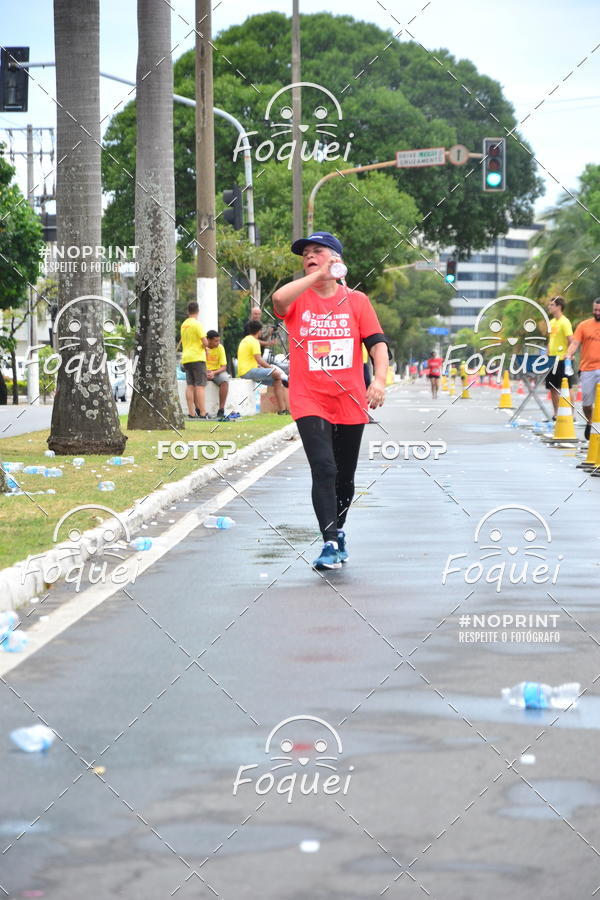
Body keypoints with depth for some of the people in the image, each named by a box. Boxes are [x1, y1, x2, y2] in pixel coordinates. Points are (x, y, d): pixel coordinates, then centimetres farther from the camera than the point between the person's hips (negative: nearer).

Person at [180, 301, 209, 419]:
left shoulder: (184, 324, 13)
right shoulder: (197, 324, -11)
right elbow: (205, 342, -15)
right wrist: (205, 348, 6)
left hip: (186, 358, 7)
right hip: (197, 357, -7)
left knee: (190, 386, 6)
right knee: (200, 386, -8)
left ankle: (191, 413, 3)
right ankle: (202, 413, -13)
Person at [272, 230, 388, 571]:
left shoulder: (356, 300, 5)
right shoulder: (299, 299, 2)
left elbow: (377, 343, -2)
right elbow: (279, 299, -23)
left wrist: (380, 379, -19)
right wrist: (317, 275, -20)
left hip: (350, 403, 2)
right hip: (310, 402, -2)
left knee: (345, 476, 14)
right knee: (324, 469, -19)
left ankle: (339, 531, 36)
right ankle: (330, 544, -19)